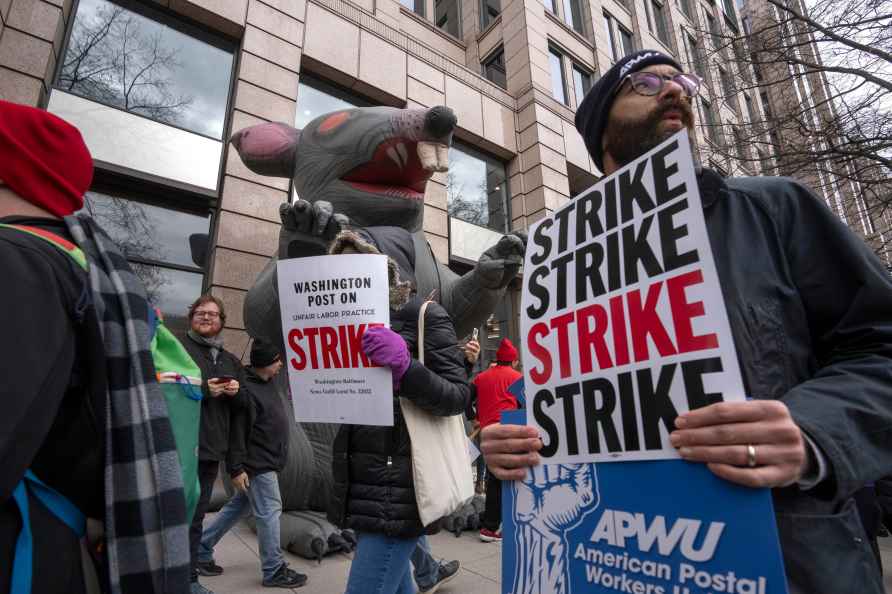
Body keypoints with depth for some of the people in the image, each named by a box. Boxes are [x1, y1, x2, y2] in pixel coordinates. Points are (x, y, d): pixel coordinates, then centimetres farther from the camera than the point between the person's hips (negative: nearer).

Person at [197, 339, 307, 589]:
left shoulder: (267, 383, 8)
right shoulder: (247, 389, -22)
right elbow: (236, 432, -22)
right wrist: (236, 469, -20)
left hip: (268, 462, 10)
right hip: (257, 465, -10)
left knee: (239, 507, 20)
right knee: (269, 512, -1)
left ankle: (202, 549, 35)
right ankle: (274, 571, 12)